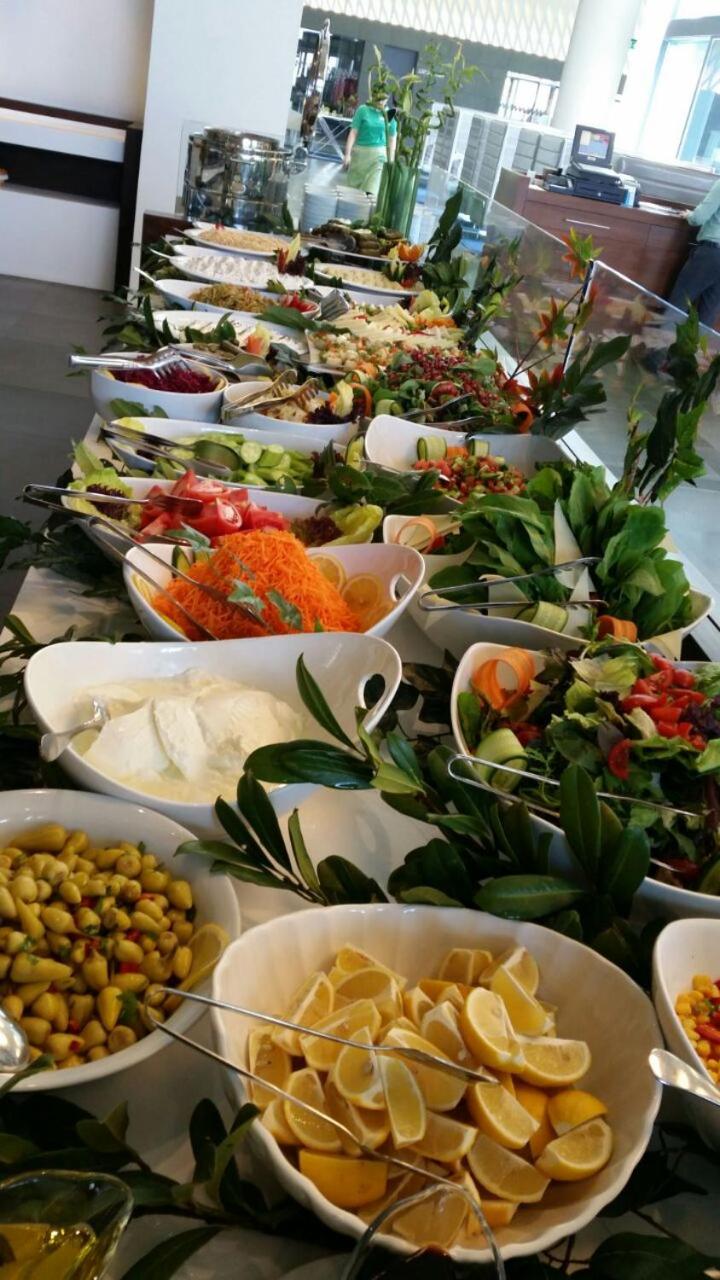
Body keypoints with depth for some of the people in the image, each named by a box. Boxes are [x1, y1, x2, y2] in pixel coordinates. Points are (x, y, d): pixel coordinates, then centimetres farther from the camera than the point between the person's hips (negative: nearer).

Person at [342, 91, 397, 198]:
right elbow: (353, 132, -3)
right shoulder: (363, 110, -2)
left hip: (379, 154, 0)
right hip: (360, 152, 0)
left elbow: (392, 139, 8)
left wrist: (391, 161, 6)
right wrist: (347, 154, -8)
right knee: (352, 187, 5)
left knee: (371, 190, -12)